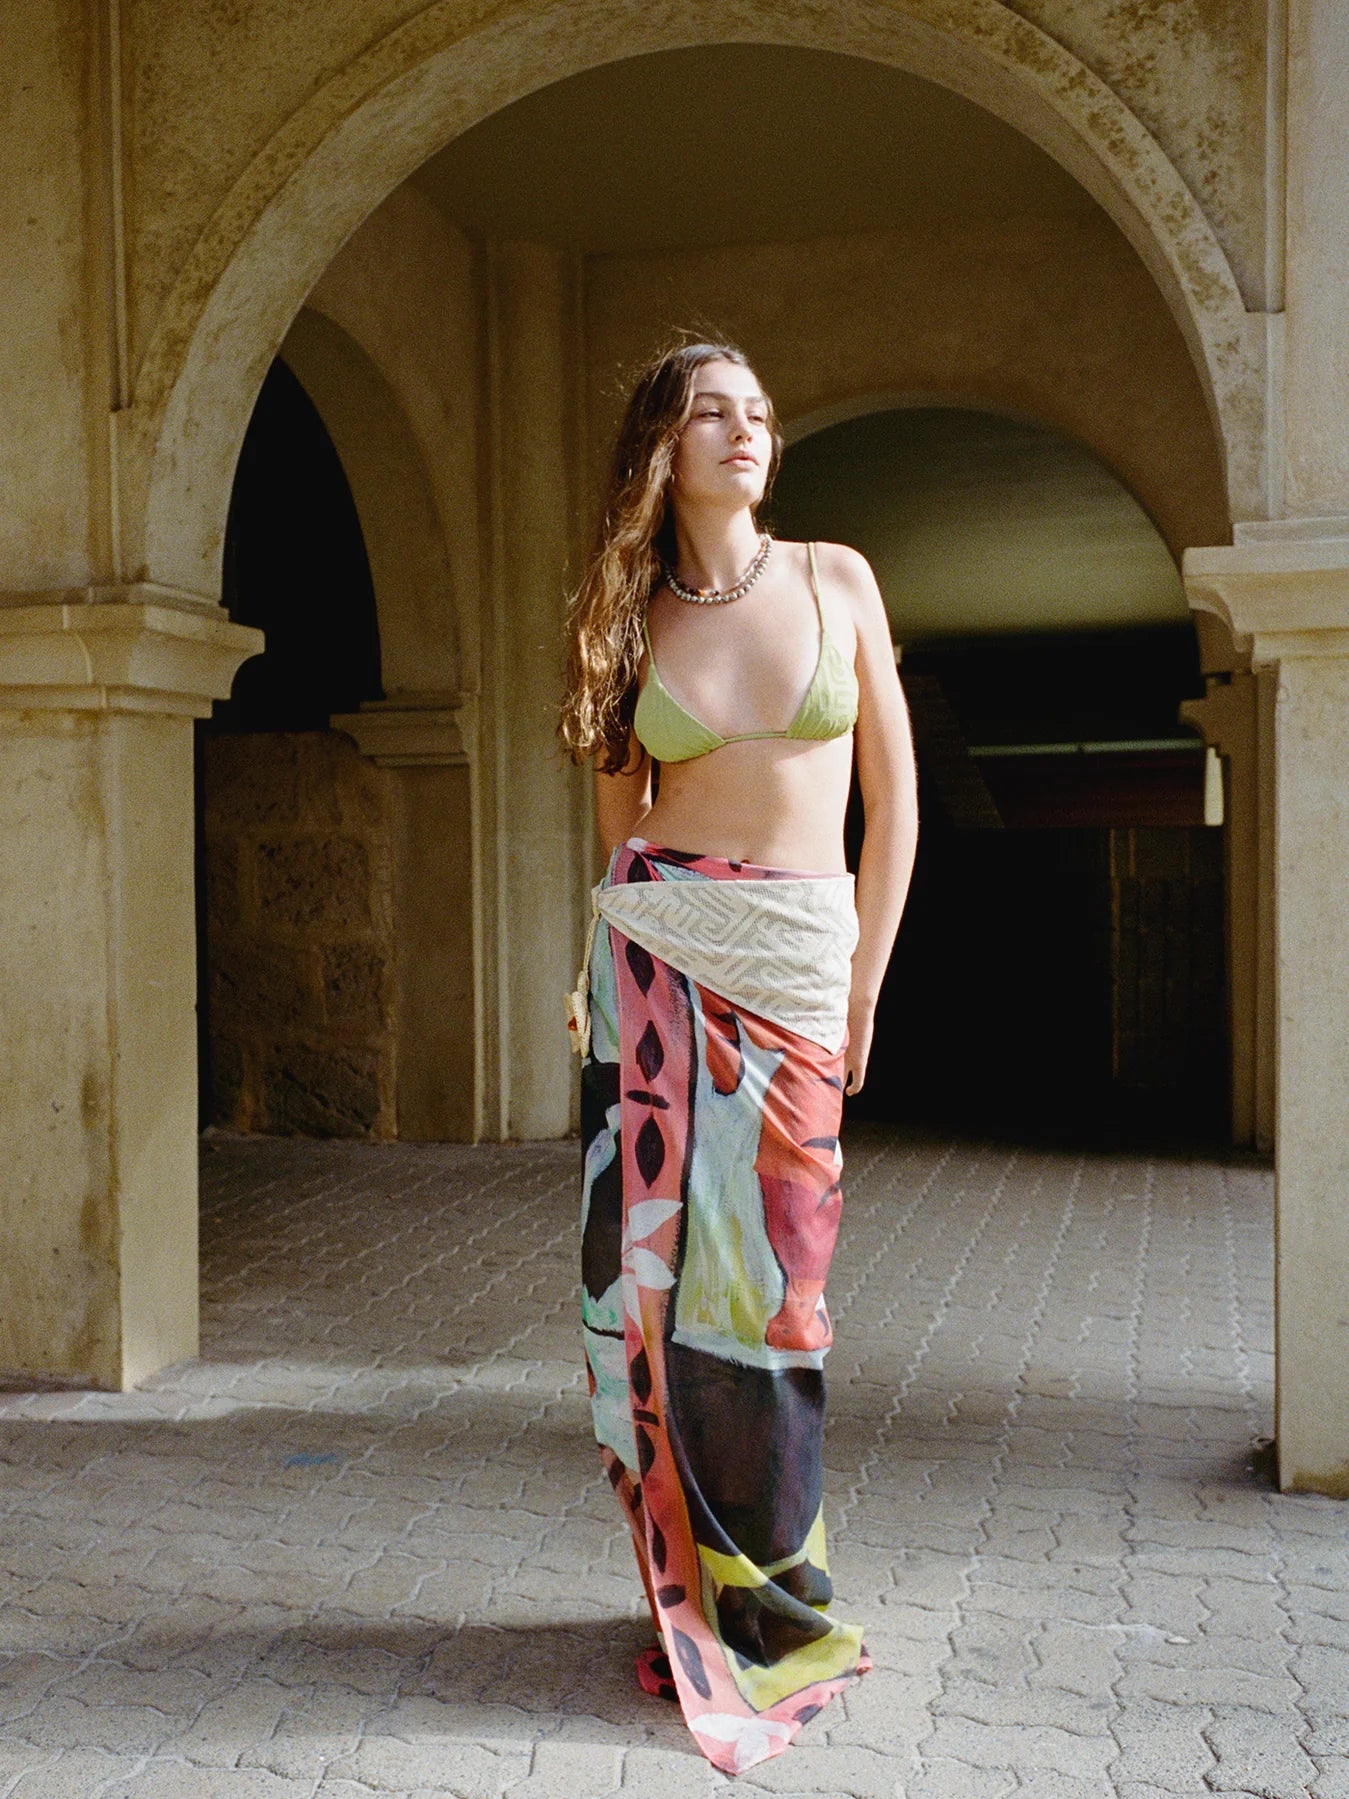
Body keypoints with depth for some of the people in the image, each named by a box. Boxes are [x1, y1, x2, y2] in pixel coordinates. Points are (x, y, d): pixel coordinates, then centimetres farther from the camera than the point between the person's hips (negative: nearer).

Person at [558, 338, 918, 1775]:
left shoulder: (836, 578, 5)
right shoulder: (634, 619, 7)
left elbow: (892, 798, 6)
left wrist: (864, 983, 2)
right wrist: (599, 978, 7)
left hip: (801, 956, 0)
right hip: (660, 943, 1)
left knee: (771, 1265, 1)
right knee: (662, 1248, -1)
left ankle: (767, 1577, 21)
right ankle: (709, 1588, 15)